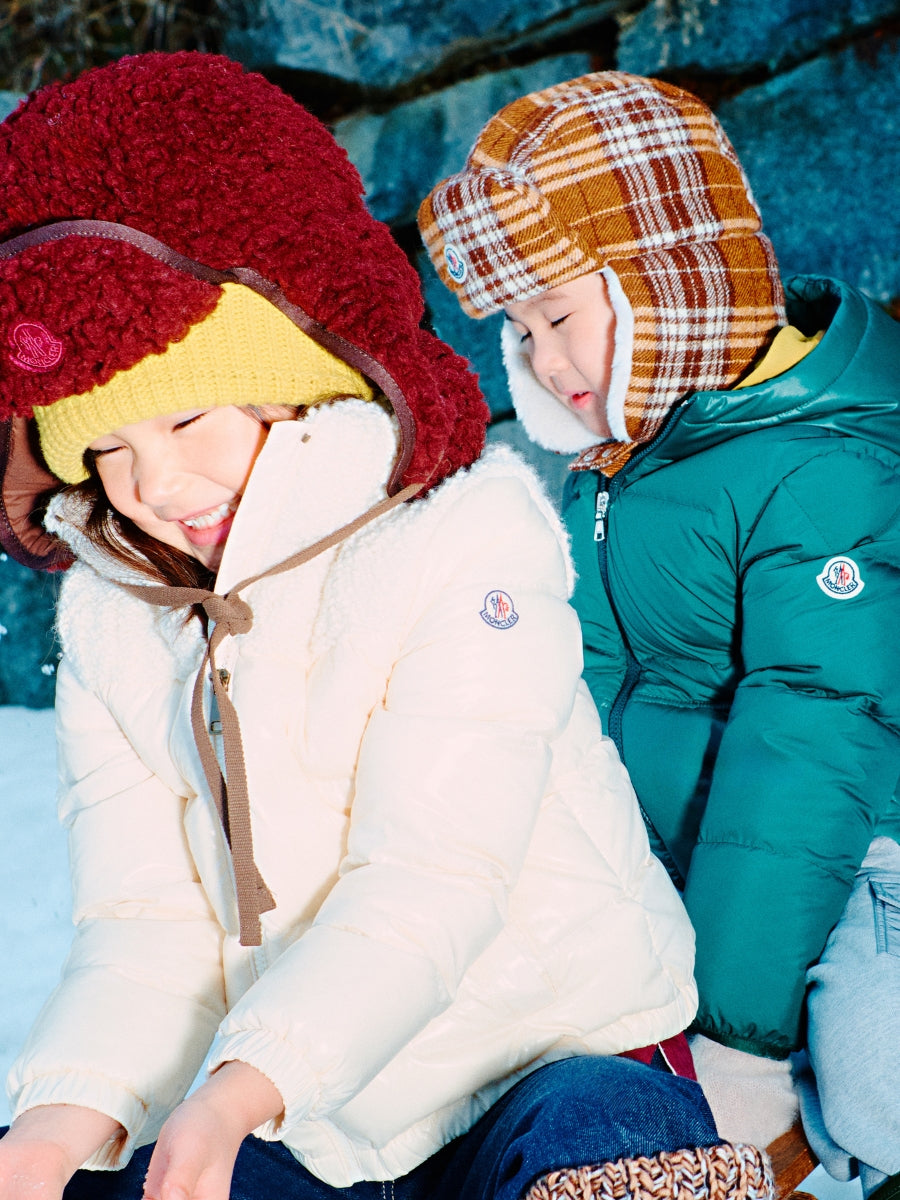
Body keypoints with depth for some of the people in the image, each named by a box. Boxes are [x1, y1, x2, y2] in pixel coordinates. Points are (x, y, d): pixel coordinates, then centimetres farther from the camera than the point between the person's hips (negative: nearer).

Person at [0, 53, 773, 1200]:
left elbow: (431, 885, -18)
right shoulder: (110, 616, 5)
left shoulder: (464, 535, -10)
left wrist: (245, 1085, -31)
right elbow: (147, 924, -1)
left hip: (549, 1067, -4)